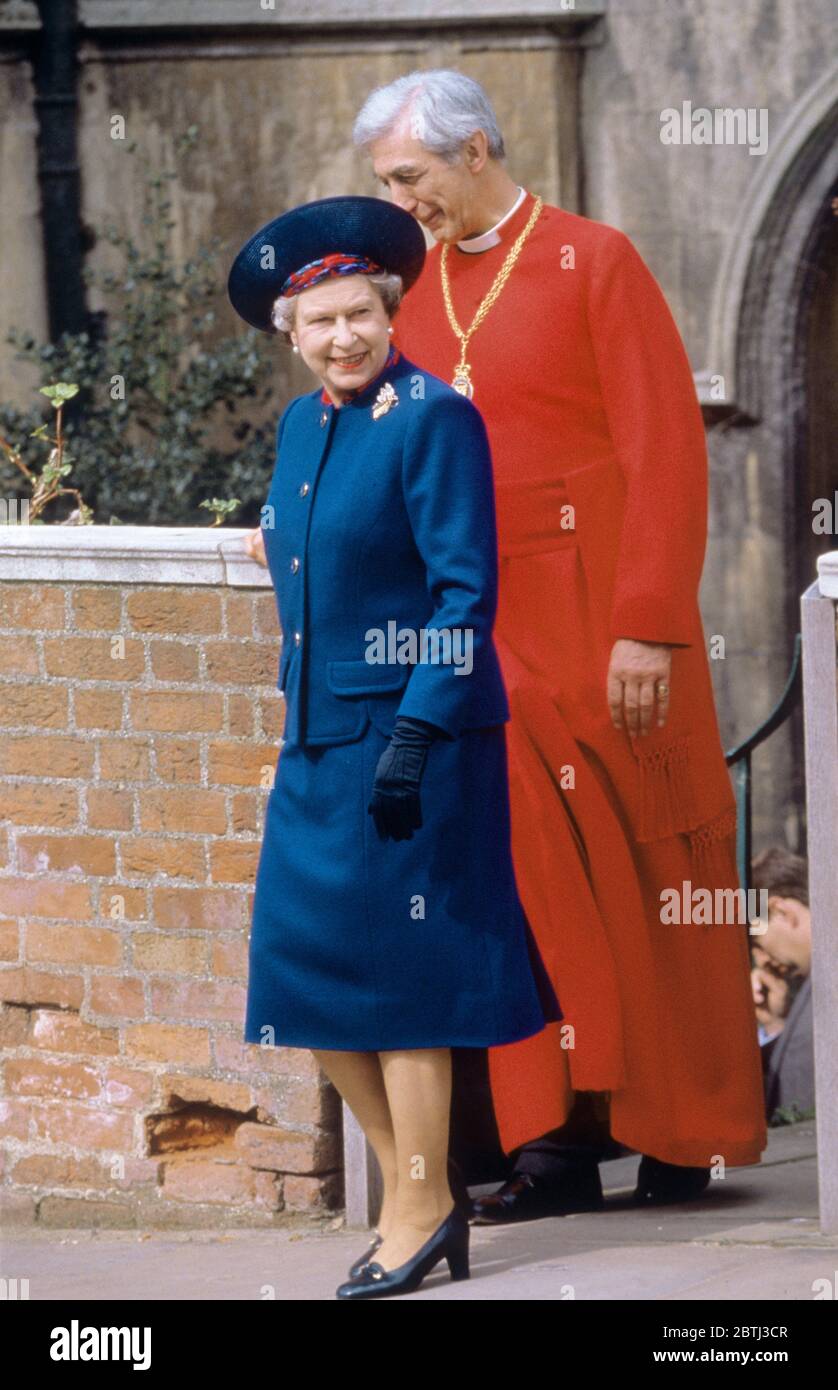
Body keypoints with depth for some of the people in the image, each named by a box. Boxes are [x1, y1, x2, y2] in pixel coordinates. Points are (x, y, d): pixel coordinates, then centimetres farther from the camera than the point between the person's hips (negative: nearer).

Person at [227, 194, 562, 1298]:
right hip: (320, 738, 8)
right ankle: (411, 1188, 17)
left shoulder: (435, 419, -10)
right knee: (310, 968, 6)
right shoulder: (303, 424, 13)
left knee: (398, 969, -4)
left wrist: (413, 734, -19)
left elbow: (468, 590, -14)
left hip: (415, 731, -8)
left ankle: (422, 1210, 5)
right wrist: (304, 720, 18)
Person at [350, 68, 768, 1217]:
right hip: (478, 637, 4)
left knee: (647, 884, 4)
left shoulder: (596, 263, -5)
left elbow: (666, 453, -10)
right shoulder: (417, 294, 11)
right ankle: (559, 1141, 1)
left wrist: (650, 628, -16)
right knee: (528, 888, 0)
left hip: (602, 634, -4)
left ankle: (684, 1130, 14)